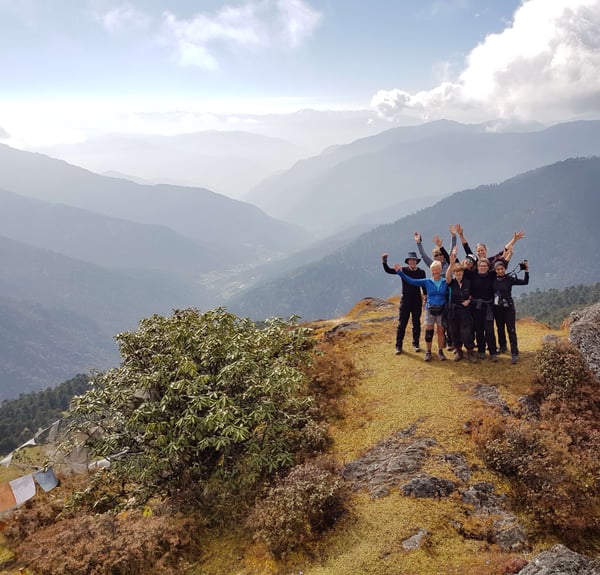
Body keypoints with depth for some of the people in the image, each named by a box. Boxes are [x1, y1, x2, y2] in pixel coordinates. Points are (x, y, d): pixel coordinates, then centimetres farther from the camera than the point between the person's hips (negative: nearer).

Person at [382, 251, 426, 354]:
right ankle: (398, 345, 6)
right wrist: (384, 261, -20)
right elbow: (388, 270, -6)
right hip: (405, 299, -1)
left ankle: (415, 344, 21)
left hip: (417, 300, 1)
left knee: (416, 323, 9)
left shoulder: (421, 272, 0)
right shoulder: (403, 270, -3)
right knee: (402, 323, 0)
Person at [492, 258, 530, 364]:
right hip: (497, 308, 3)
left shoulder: (510, 278, -7)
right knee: (500, 329, 15)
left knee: (511, 330, -6)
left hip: (509, 308, -3)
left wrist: (526, 270, -17)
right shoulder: (493, 279, -1)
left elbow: (525, 282, -8)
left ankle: (514, 354, -7)